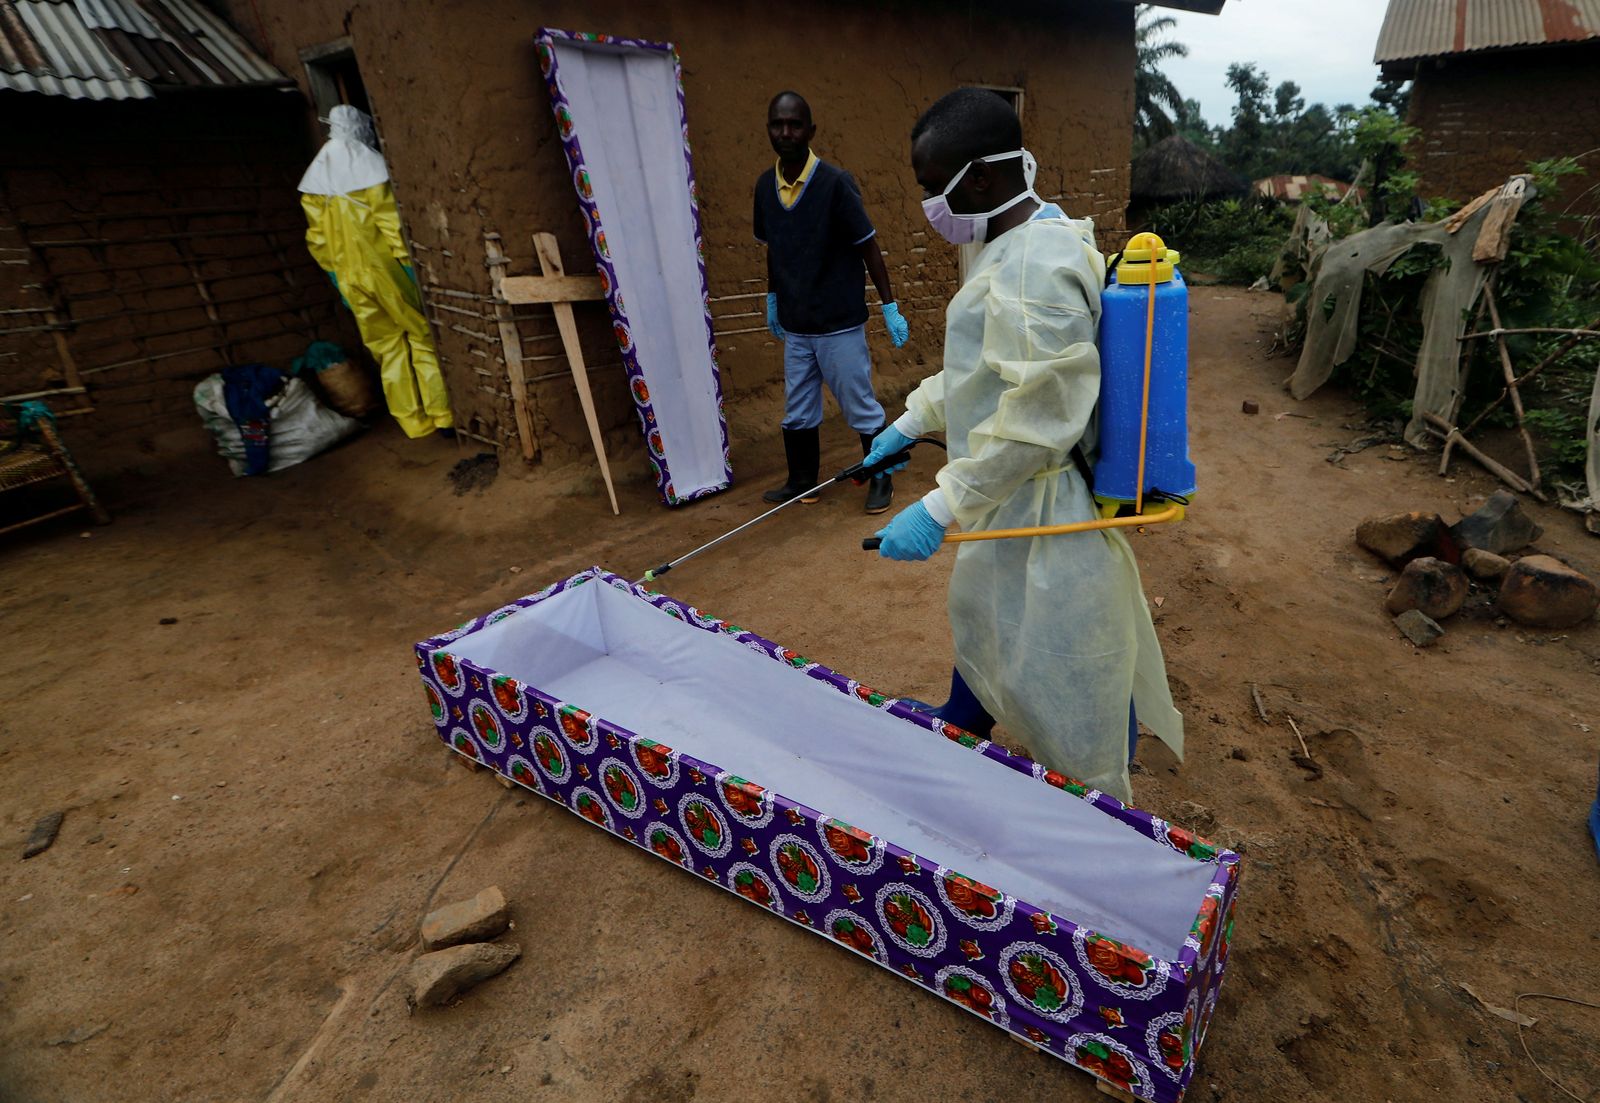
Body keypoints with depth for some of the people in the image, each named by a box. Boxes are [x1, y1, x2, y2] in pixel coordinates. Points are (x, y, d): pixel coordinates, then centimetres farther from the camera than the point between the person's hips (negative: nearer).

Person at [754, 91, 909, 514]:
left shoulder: (836, 182, -12)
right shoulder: (765, 185, 3)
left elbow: (868, 246, -8)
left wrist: (890, 307, -8)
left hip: (839, 321, -5)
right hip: (794, 324, 5)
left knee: (861, 407, 4)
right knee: (797, 411, 13)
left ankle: (881, 478, 21)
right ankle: (802, 481, 30)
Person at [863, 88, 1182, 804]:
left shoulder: (1037, 269, -27)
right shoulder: (1015, 243, 7)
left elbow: (1036, 422, -29)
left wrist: (941, 508, -26)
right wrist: (911, 422, 18)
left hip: (1041, 512, -10)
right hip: (1007, 499, 11)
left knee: (1060, 693, 8)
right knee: (979, 618, 29)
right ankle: (957, 733, 56)